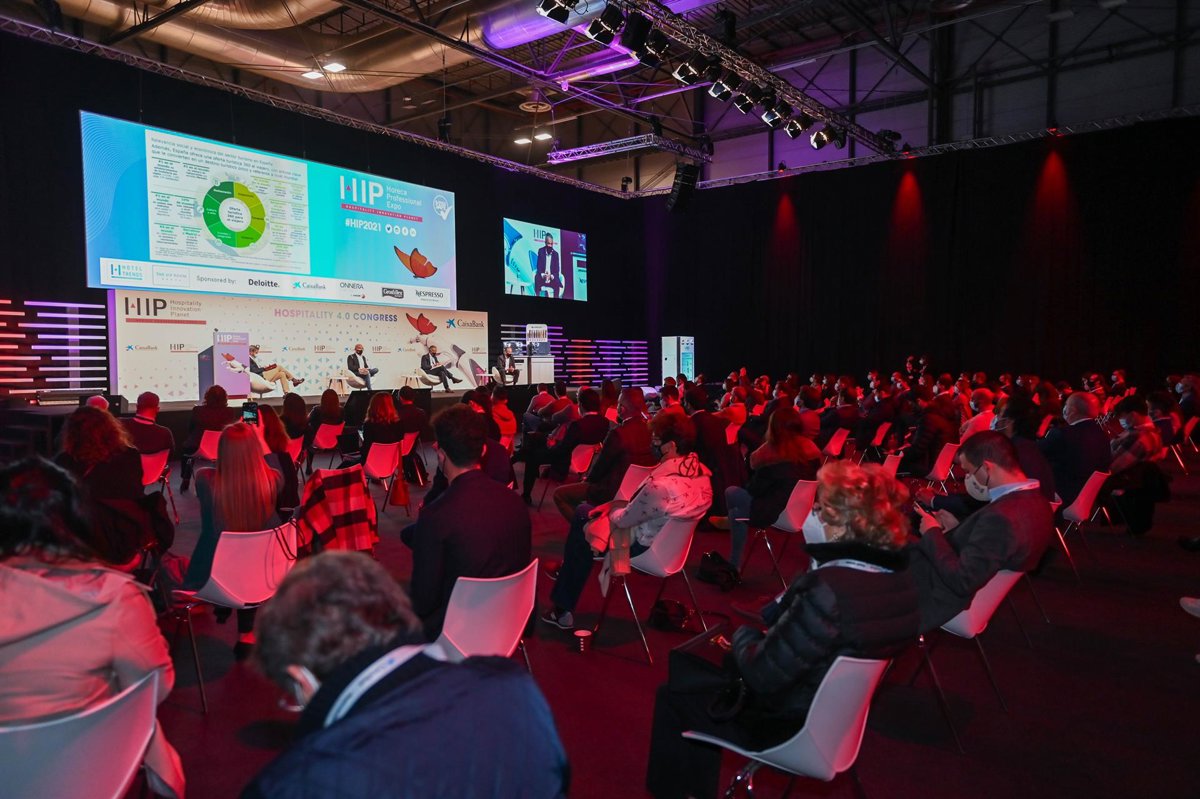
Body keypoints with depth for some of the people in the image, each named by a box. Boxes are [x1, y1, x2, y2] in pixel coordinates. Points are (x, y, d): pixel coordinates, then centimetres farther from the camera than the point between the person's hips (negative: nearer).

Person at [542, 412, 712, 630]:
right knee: (583, 511, 18)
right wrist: (614, 505, 2)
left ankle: (563, 610, 30)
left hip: (646, 547, -8)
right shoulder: (698, 470, -9)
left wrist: (611, 510, 2)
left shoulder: (662, 485, -37)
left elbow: (623, 520, -20)